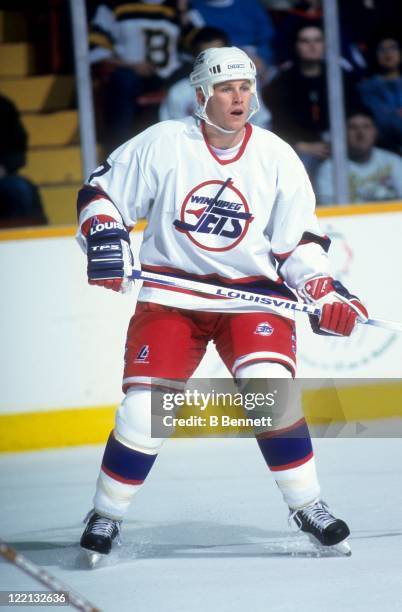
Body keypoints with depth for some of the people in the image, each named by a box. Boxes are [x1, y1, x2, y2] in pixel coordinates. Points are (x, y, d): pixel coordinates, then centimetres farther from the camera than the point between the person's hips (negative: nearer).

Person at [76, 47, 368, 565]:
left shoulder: (277, 157, -1)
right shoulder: (162, 144, -6)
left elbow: (298, 241, 4)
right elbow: (101, 192, 3)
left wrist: (325, 294, -9)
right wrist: (103, 239, -15)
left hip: (251, 291, 1)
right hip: (170, 295, -1)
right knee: (143, 410, -10)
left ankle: (308, 507, -5)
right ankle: (105, 516, 10)